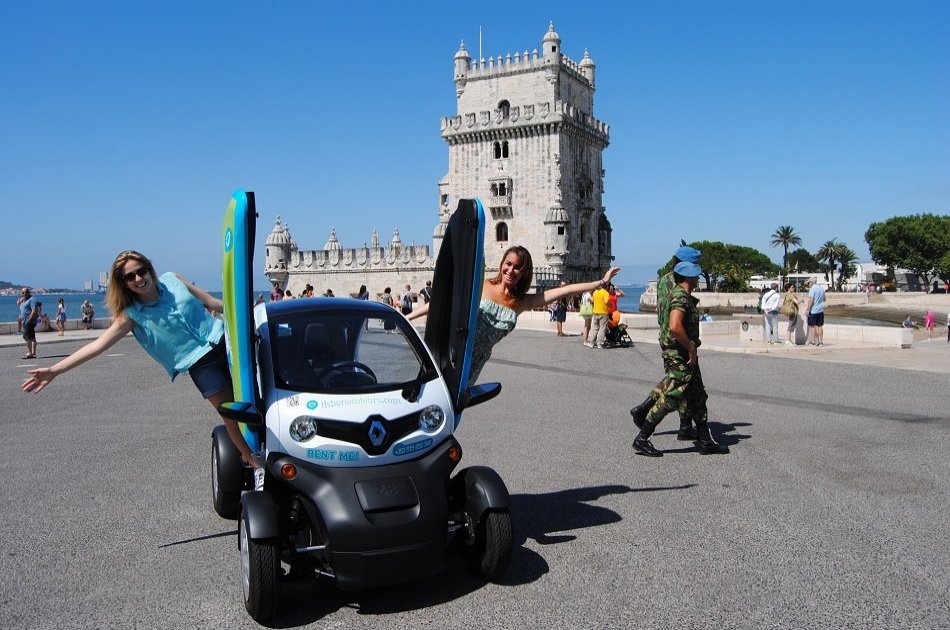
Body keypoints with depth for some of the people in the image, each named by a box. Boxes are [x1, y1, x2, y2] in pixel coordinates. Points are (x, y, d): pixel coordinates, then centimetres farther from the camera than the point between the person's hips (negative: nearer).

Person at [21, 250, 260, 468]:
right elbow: (98, 345, -6)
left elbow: (211, 302, 9)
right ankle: (253, 461, 15)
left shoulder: (172, 280, 3)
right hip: (200, 363, -2)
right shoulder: (133, 315, -3)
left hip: (223, 340, 2)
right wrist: (53, 371, -12)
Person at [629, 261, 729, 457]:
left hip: (686, 356, 11)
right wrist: (691, 348, -21)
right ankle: (642, 440, 1)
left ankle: (705, 441, 21)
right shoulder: (680, 296, -19)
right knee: (669, 399, -6)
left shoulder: (675, 293, 13)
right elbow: (675, 327, -32)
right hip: (680, 356, -11)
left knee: (698, 397, 14)